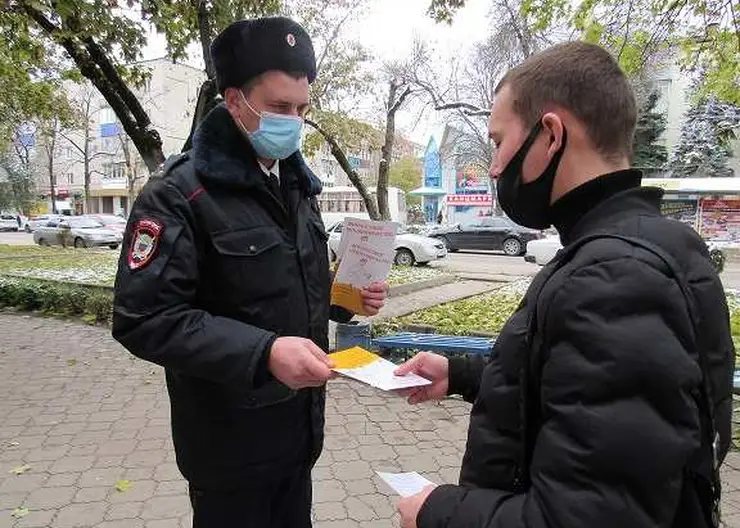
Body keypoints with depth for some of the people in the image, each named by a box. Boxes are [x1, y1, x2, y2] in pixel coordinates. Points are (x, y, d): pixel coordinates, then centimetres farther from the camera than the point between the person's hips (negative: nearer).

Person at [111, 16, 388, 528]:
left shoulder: (296, 185, 9)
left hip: (302, 420, 7)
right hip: (229, 437, -7)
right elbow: (145, 319, -23)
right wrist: (262, 353, -33)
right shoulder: (179, 195, -17)